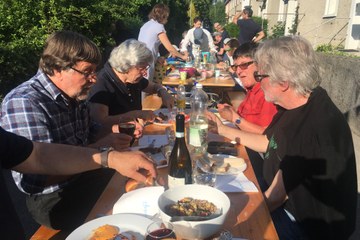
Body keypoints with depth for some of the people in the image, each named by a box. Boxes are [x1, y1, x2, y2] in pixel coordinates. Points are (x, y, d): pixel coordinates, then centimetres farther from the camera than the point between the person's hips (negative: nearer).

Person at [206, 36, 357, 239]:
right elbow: (267, 142, 11)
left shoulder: (314, 130, -34)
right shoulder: (294, 106, -4)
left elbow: (274, 197, -25)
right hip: (287, 205, 8)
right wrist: (223, 130, 13)